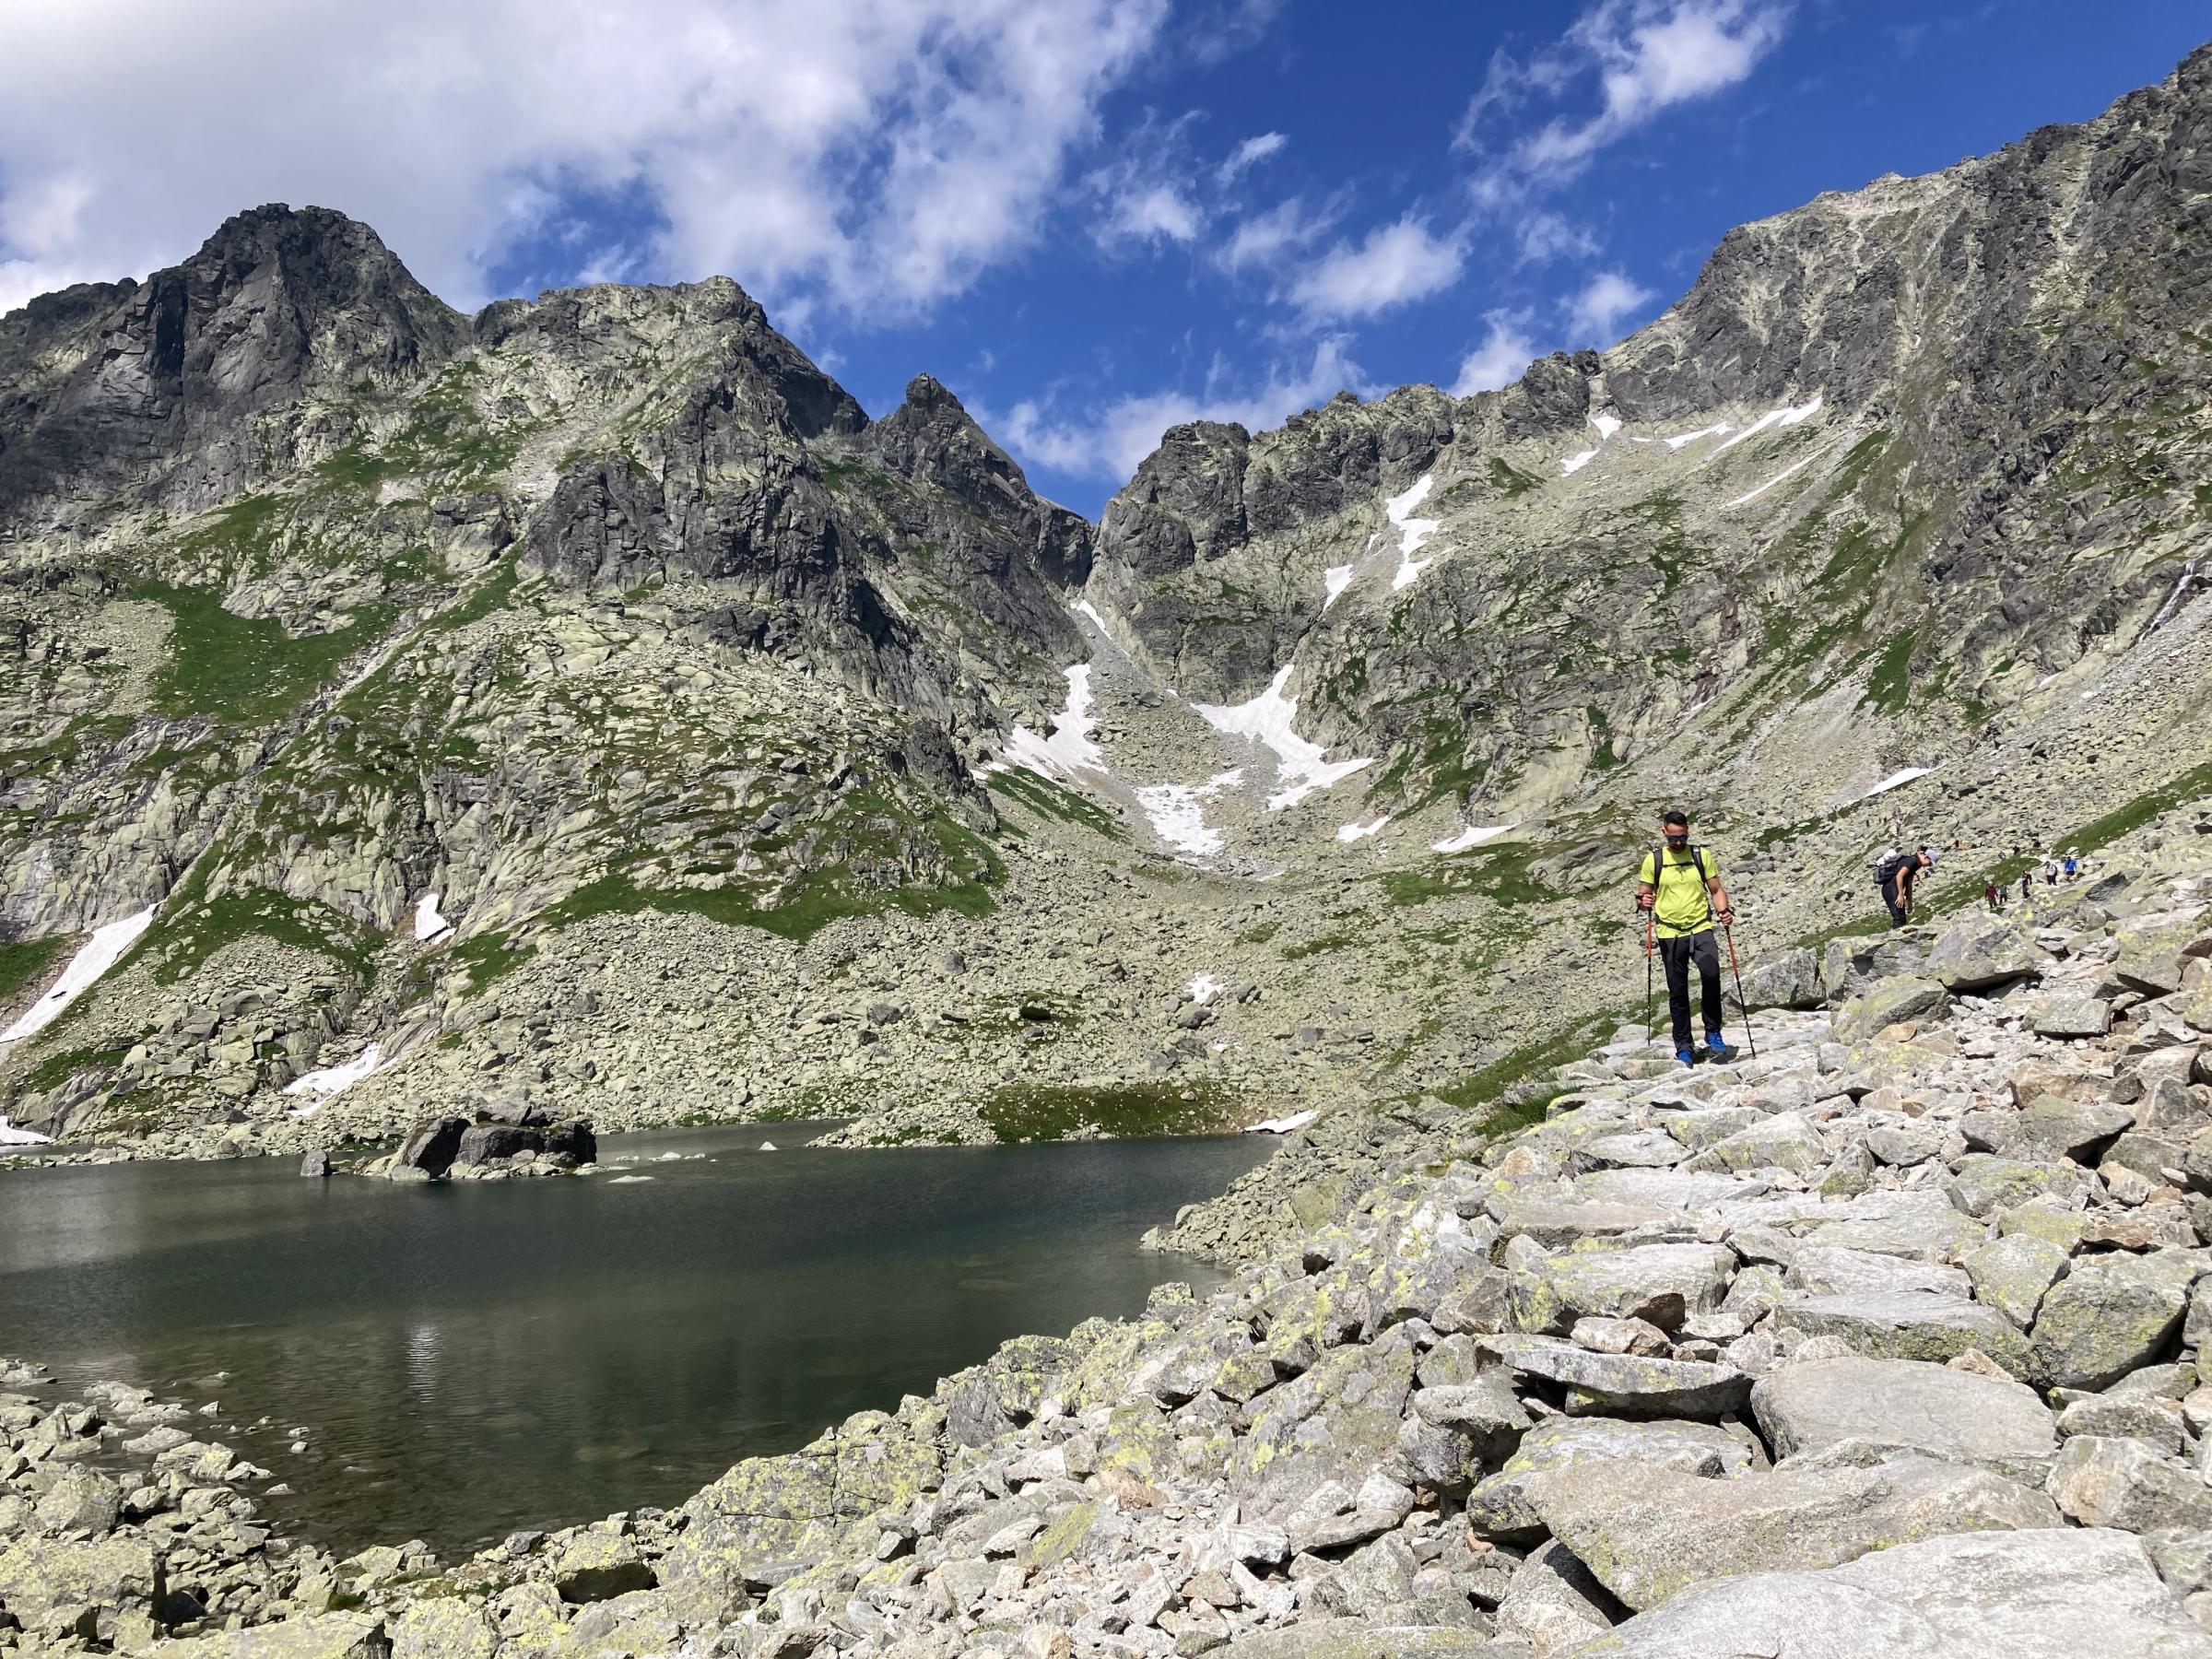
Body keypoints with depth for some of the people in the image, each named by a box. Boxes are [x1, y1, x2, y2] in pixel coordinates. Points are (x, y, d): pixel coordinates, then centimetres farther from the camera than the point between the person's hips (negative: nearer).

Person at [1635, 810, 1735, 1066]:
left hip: (1701, 928, 0)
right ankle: (1683, 1048, 17)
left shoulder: (1702, 856, 5)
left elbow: (1716, 890, 10)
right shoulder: (1653, 859, 3)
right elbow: (1642, 896, 7)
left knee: (1711, 974, -25)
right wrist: (1643, 902, -16)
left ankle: (1713, 1033, -8)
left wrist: (1724, 909, -10)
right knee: (1677, 992, 5)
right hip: (1670, 933, 0)